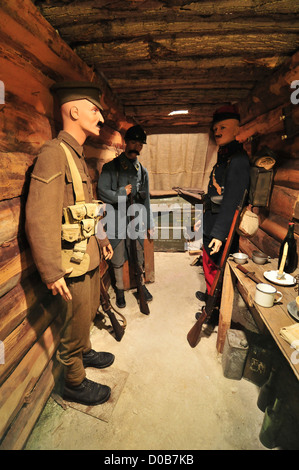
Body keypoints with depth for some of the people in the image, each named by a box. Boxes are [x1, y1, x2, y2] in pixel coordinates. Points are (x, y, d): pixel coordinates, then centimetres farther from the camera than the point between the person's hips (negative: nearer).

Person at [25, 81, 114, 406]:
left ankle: (84, 352, 51)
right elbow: (39, 219, -24)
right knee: (76, 323, 10)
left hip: (91, 255, 9)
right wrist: (51, 273, -23)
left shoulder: (78, 156, 14)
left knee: (89, 313, 25)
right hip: (74, 263, -9)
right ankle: (74, 384, 35)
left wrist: (103, 239, 22)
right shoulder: (53, 154, -17)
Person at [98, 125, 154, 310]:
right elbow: (102, 191, -6)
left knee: (139, 257, 12)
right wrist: (122, 194, -12)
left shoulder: (142, 170, 14)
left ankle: (140, 284, 34)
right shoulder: (111, 166, 2)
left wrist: (150, 223, 13)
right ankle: (120, 290, 26)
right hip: (117, 221, -3)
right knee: (118, 260, 7)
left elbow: (146, 199, 15)